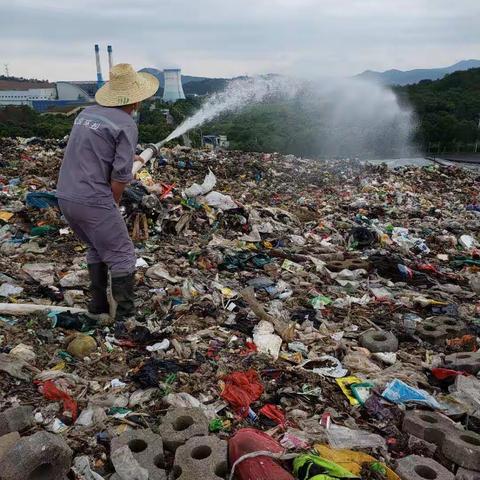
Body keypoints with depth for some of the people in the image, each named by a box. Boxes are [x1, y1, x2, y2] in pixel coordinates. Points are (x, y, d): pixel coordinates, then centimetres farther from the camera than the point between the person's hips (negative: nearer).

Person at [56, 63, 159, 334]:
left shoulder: (88, 113, 13)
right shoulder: (127, 126, -10)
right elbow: (120, 176, -14)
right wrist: (114, 203, 3)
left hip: (66, 196, 8)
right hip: (93, 201, -8)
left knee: (97, 248, 25)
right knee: (122, 257, 4)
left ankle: (98, 305, 32)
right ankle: (125, 319, 6)